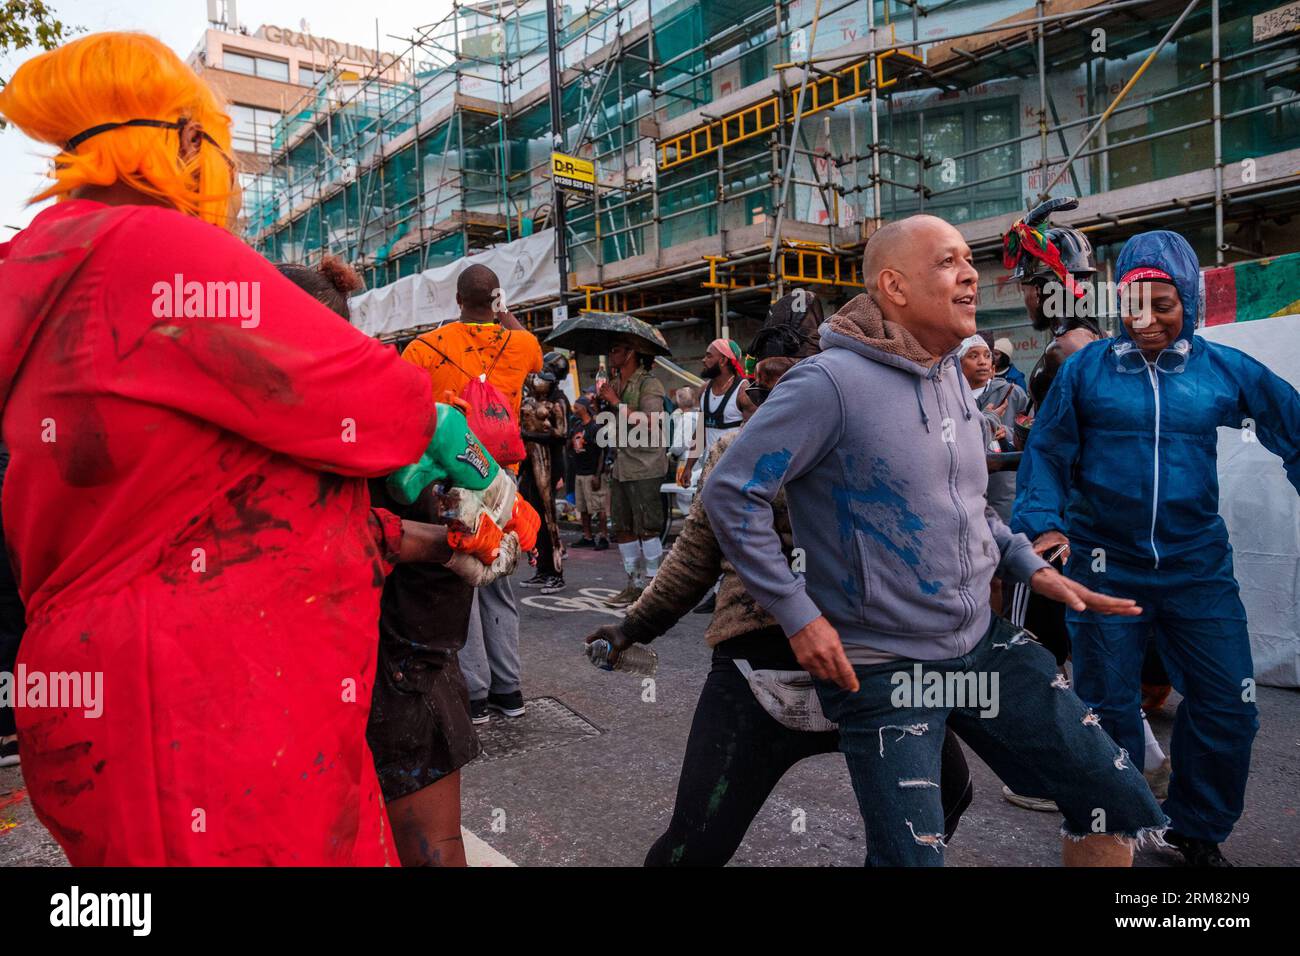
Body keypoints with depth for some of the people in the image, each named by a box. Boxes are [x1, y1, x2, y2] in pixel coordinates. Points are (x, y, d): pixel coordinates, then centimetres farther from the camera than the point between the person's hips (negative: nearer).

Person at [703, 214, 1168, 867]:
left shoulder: (952, 378, 7)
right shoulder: (831, 381, -18)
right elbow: (730, 492, -18)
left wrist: (1031, 566, 7)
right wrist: (798, 615, -18)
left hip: (984, 644, 7)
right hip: (883, 668, -7)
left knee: (1118, 805, 11)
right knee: (911, 856, 2)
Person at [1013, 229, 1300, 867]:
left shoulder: (1225, 371, 1)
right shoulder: (1085, 370, -3)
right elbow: (1046, 454, -2)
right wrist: (1044, 525, -14)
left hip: (1197, 565, 2)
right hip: (1105, 567, -2)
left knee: (1227, 709, 7)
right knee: (1109, 708, 9)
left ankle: (1198, 828, 32)